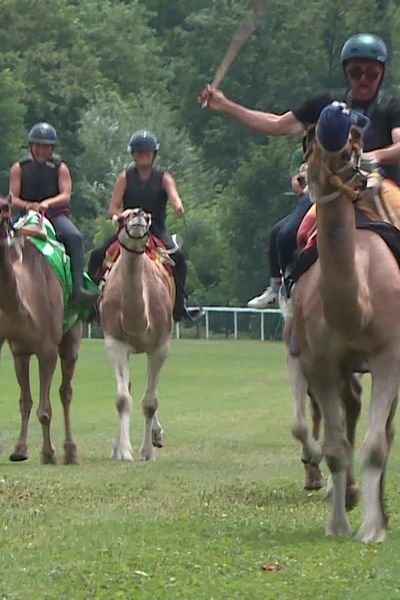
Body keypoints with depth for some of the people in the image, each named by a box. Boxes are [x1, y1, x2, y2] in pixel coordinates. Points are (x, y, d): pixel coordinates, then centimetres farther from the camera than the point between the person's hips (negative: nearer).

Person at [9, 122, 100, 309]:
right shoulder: (19, 168, 11)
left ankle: (77, 289, -38)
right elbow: (13, 200, 3)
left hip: (56, 214, -1)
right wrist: (29, 206, -18)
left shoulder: (60, 168, 10)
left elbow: (65, 196, -4)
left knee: (74, 237, -30)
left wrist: (47, 203, -23)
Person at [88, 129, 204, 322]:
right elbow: (112, 210, -1)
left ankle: (179, 305, -20)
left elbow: (173, 194, -20)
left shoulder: (163, 178, 3)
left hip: (156, 230, -1)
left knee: (177, 256, -28)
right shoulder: (125, 178, 4)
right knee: (97, 255, -20)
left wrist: (178, 206, -44)